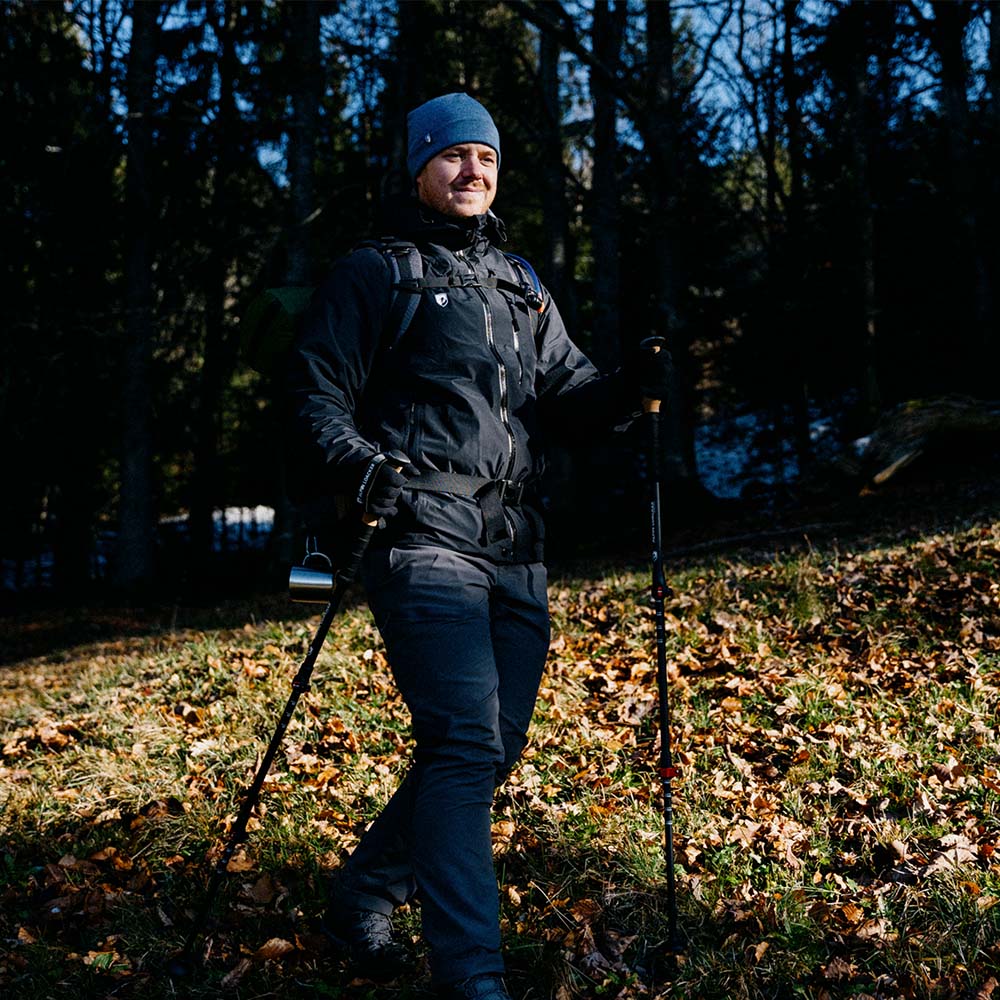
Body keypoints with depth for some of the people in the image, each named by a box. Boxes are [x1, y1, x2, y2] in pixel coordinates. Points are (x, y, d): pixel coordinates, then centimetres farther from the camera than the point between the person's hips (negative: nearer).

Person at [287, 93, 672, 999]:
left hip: (516, 555, 7)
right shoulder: (373, 275, 6)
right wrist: (361, 467, -18)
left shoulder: (521, 285, 25)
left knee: (494, 751, 10)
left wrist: (632, 389, -4)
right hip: (425, 541, -7)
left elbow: (566, 390, 17)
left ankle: (364, 893, 29)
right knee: (466, 746, -17)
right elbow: (317, 397, 1)